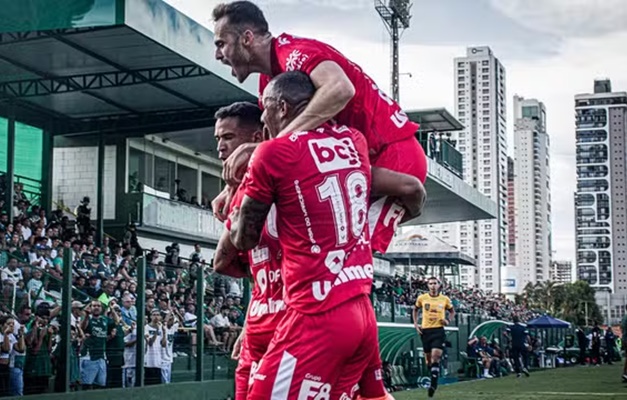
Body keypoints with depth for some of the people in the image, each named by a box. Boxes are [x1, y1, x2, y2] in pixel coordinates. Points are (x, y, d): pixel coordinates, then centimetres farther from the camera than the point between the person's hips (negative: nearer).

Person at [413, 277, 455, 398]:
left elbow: (452, 311, 17)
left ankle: (433, 383, -11)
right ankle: (434, 376, 34)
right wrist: (415, 323, 8)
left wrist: (448, 321, -2)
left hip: (438, 330, -2)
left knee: (435, 356, -15)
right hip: (425, 330, 2)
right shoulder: (421, 298, 2)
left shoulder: (445, 299, 1)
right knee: (428, 358, 9)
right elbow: (416, 310, 19)